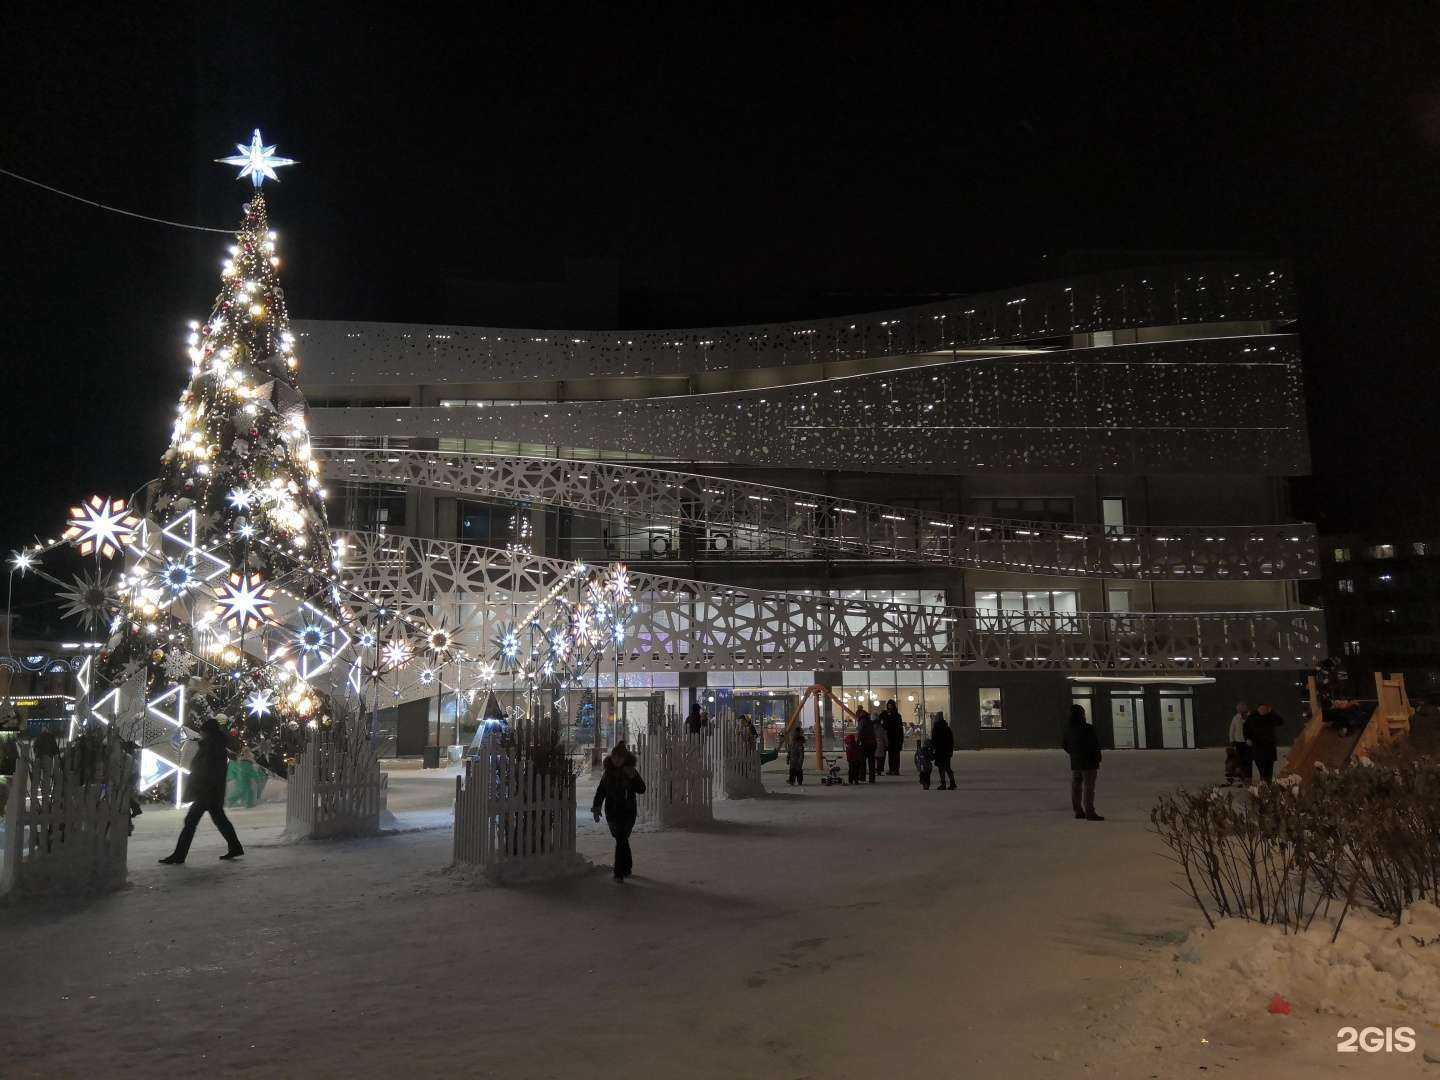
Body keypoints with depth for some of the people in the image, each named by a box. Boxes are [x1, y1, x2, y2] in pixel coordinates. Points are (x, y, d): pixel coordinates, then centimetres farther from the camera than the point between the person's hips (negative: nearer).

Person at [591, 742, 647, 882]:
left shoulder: (631, 771, -3)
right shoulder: (608, 772, 4)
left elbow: (642, 790, -6)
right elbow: (600, 791, 9)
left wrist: (633, 777, -20)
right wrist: (596, 807, 0)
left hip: (628, 811, -3)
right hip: (612, 812, 3)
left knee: (621, 840, -10)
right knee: (622, 840, 10)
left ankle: (619, 873, -7)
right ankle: (628, 867, 27)